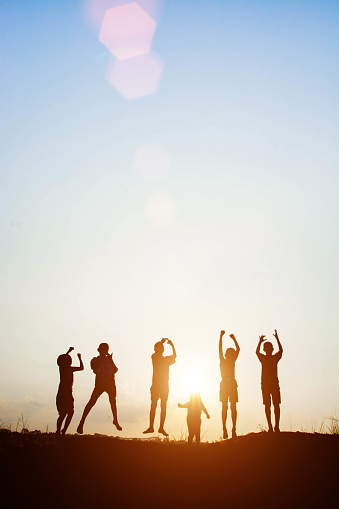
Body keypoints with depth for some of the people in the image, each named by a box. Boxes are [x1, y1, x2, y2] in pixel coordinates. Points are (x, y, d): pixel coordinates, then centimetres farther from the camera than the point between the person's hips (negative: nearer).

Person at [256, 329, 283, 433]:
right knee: (267, 405, -1)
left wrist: (277, 338, -14)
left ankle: (276, 426, -1)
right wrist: (260, 342, -23)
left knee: (276, 405, -4)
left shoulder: (275, 358, 7)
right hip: (265, 384, -1)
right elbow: (257, 352, -11)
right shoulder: (263, 358, 4)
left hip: (275, 384, 1)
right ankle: (270, 426, 2)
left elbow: (281, 350, -5)